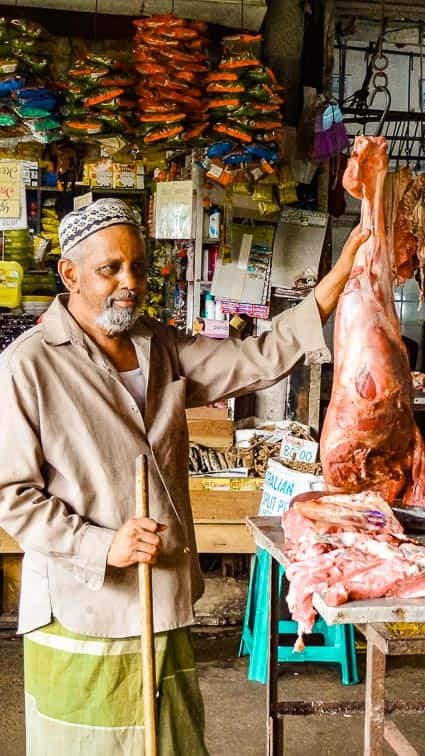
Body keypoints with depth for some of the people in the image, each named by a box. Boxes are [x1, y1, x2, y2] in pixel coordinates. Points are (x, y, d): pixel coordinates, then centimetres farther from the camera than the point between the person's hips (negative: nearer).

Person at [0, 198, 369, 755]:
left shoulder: (162, 348, 8)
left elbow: (258, 359, 4)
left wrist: (340, 275, -3)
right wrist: (104, 545, -21)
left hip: (164, 602, 6)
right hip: (81, 615, -6)